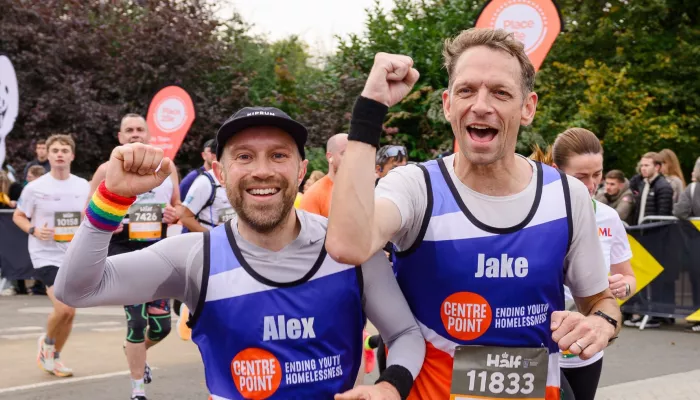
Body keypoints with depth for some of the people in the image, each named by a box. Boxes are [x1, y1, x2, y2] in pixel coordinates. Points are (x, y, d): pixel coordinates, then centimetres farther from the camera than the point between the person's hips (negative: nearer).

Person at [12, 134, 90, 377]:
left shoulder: (84, 186, 3)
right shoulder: (35, 188, -6)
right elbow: (18, 216, 3)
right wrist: (34, 230, -15)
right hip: (46, 255, -4)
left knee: (69, 313, 8)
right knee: (63, 308, -19)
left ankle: (54, 357, 30)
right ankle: (47, 342, 12)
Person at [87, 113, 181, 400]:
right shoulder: (107, 170, 0)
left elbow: (178, 208, 17)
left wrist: (175, 215, -6)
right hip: (123, 250, -3)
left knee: (162, 325, 4)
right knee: (137, 320, -13)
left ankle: (135, 350, 41)